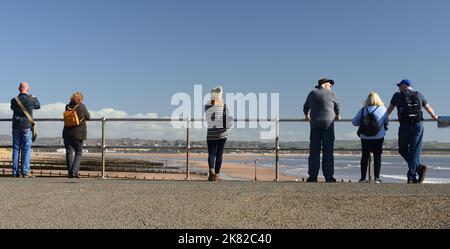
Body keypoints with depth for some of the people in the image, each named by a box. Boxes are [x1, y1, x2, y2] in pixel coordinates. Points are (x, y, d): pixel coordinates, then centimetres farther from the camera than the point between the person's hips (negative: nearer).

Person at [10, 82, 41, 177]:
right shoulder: (31, 100, -6)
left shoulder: (14, 100, 2)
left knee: (16, 149, 8)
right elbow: (38, 106, 13)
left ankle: (15, 171, 8)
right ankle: (25, 171, -4)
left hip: (16, 127, 3)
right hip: (27, 127, -3)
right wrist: (34, 98, 31)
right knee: (26, 149, -1)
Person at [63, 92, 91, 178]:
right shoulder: (82, 106, -7)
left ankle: (70, 173, 5)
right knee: (78, 153, 6)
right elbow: (88, 117, 5)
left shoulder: (67, 107, 2)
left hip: (67, 133, 3)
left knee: (69, 152, 6)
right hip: (78, 133, -3)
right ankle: (74, 171, -4)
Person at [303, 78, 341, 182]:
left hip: (315, 124, 2)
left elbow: (306, 107, 22)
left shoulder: (312, 93, 10)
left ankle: (312, 176, 0)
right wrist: (337, 115, 38)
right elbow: (337, 106, 18)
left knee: (314, 151, 2)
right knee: (328, 151, 0)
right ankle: (328, 176, 0)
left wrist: (306, 115, 42)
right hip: (328, 123, -2)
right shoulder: (331, 94, 3)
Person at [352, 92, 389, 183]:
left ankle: (363, 178, 8)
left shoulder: (363, 110, -3)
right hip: (378, 138, -1)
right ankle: (377, 177, 6)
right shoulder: (383, 109, -4)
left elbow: (354, 122, -4)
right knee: (377, 156, 8)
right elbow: (387, 122, 5)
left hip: (365, 137, 1)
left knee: (365, 156, 9)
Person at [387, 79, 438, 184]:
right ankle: (411, 176, -1)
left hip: (404, 126, -2)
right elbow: (429, 108, 27)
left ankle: (419, 167, -6)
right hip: (418, 125, 2)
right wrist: (434, 117, 46)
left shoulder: (397, 95, 9)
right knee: (415, 151, 5)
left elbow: (389, 109, 22)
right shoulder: (419, 95, 15)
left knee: (403, 150, 10)